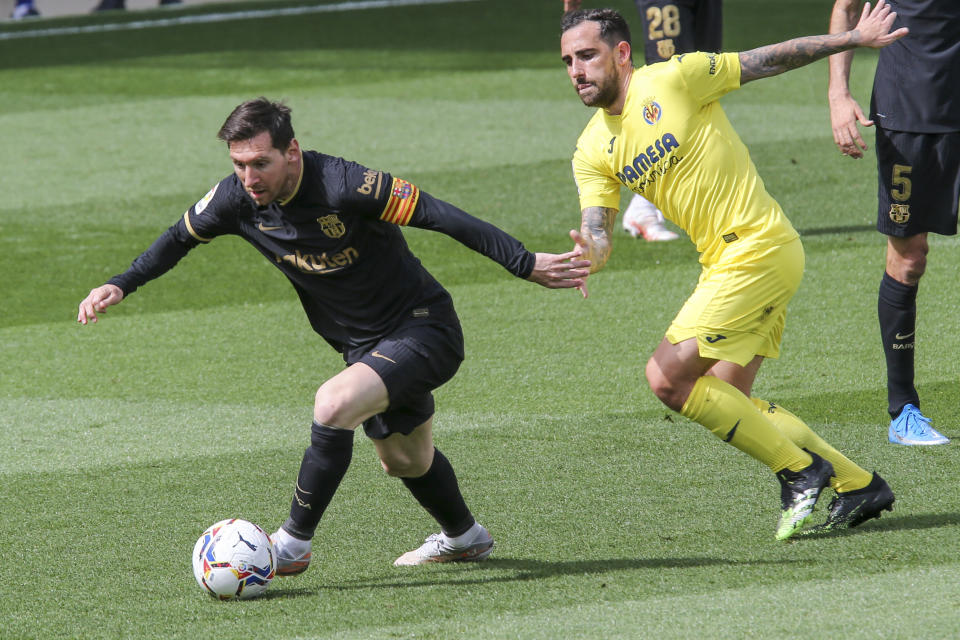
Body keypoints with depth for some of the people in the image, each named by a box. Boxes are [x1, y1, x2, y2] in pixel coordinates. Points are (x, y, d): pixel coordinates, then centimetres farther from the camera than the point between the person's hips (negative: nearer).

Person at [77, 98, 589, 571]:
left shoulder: (342, 186, -31)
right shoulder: (237, 198, -11)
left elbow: (439, 216, -27)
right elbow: (181, 237, 10)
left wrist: (526, 264, -28)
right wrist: (121, 285, 2)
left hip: (423, 330, -8)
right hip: (363, 347, 8)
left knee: (334, 404, -29)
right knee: (404, 460, 25)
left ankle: (292, 545, -17)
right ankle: (464, 537, 54)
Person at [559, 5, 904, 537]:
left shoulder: (673, 79, -10)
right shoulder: (592, 151, 8)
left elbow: (769, 60, -2)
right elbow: (596, 233, 0)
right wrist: (589, 254, -24)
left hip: (758, 249, -8)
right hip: (722, 262, 8)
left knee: (668, 378, -13)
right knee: (727, 399, 8)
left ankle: (798, 469, -3)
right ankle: (856, 484, 18)